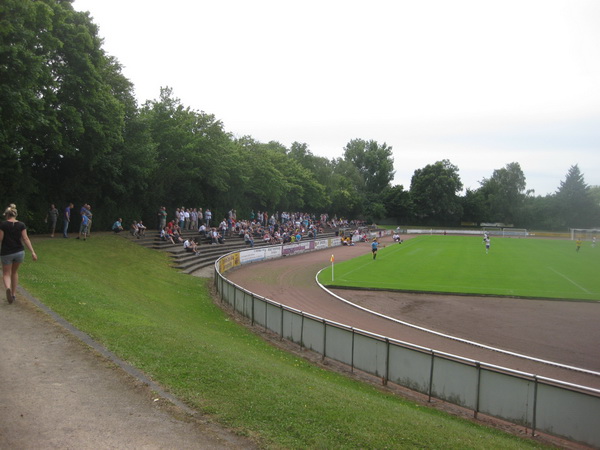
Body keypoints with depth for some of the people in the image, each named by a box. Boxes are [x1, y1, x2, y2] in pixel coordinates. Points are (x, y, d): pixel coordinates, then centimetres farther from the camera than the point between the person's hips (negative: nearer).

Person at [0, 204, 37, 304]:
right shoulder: (21, 225, -2)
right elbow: (25, 239, -7)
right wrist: (33, 252, -8)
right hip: (19, 252, 3)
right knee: (15, 272, 22)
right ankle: (14, 294, 22)